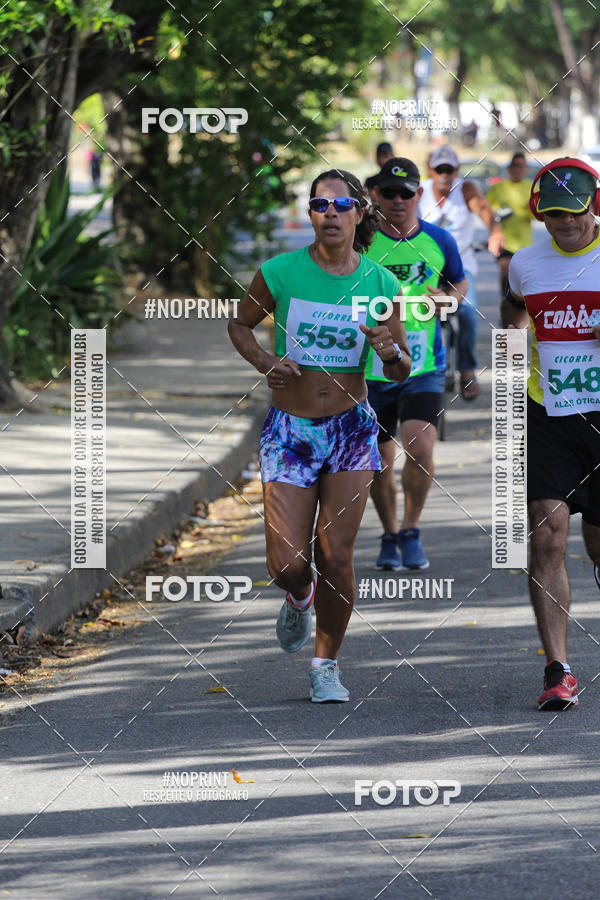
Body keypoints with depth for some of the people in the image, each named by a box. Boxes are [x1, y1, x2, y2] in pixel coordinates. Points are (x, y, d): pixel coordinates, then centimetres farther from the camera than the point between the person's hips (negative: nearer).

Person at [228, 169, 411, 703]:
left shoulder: (381, 283, -3)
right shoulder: (280, 273, -6)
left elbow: (401, 371, 6)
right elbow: (240, 324, 11)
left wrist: (391, 352, -17)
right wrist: (264, 361, -9)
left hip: (351, 429, 0)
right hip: (290, 431, 0)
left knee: (335, 555, -5)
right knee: (287, 563, -6)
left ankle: (327, 665, 14)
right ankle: (299, 598, 31)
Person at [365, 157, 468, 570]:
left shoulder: (439, 241, 2)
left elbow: (460, 284, 19)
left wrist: (447, 300, -3)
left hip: (424, 368, 0)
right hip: (371, 369, 0)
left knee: (420, 449, -18)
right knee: (379, 462, 7)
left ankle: (411, 530, 3)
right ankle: (390, 535, 29)